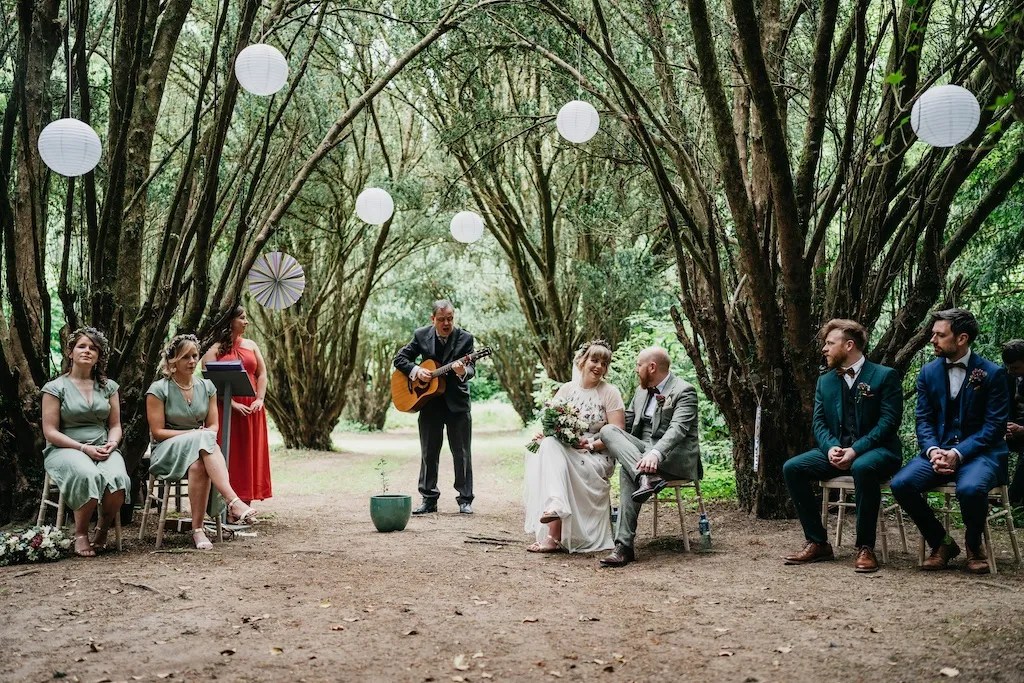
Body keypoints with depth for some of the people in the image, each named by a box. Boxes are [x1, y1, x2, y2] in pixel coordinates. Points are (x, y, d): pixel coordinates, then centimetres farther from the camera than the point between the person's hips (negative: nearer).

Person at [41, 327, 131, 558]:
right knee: (88, 475, -38)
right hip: (65, 450, -3)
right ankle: (81, 535, -18)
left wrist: (111, 443, -7)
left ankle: (102, 530, -8)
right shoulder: (56, 388, 3)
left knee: (117, 477, -33)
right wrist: (84, 448, -14)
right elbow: (50, 432, -2)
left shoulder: (108, 387, 15)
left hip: (103, 449, 3)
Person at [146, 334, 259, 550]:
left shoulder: (207, 387, 11)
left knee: (198, 466, -38)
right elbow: (157, 432, -6)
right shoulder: (159, 390, -2)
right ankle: (233, 502, -49)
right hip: (167, 451, -3)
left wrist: (206, 435, -15)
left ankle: (198, 529, -41)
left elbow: (213, 426, 10)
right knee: (203, 440, -38)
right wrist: (193, 434, -17)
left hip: (200, 448, 3)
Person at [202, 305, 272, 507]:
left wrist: (259, 399, -4)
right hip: (226, 410, -5)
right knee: (229, 456, -4)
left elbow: (262, 374, 11)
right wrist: (233, 404, -18)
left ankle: (245, 505, 10)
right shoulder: (215, 350, -1)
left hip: (251, 410, 5)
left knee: (250, 455, 4)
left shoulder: (251, 345, 14)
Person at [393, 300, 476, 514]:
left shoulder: (465, 338, -6)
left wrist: (463, 372, -36)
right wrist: (416, 370, -14)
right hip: (429, 402, 2)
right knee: (428, 453, 8)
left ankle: (465, 499, 11)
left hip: (457, 401, -2)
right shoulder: (421, 335, 0)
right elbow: (399, 358, 4)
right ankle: (429, 499, 17)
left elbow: (471, 369, -13)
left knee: (462, 453, 2)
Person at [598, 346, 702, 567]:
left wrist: (655, 454, -40)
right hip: (641, 449, 7)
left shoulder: (684, 391, -7)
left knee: (627, 470, -33)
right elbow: (625, 423, 24)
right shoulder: (641, 391, 19)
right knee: (608, 429, -25)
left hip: (676, 456, -6)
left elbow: (678, 429, -22)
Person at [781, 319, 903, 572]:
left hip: (875, 450, -5)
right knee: (792, 468, -17)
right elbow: (819, 423, 8)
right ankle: (817, 543, -10)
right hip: (836, 450, 6)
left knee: (863, 468, -40)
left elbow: (889, 421, -12)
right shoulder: (825, 381, 14)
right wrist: (831, 447, -15)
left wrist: (856, 450, -23)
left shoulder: (885, 376, -3)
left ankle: (865, 547, -26)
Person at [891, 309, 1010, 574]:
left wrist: (959, 453, -20)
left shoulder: (993, 373, -5)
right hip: (939, 449, 4)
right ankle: (941, 543, 0)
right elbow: (923, 420, 6)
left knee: (970, 488, -37)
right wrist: (933, 450, -15)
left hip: (979, 451, -4)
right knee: (900, 484, -24)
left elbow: (994, 425, -8)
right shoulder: (928, 372, 7)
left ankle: (974, 546, -3)